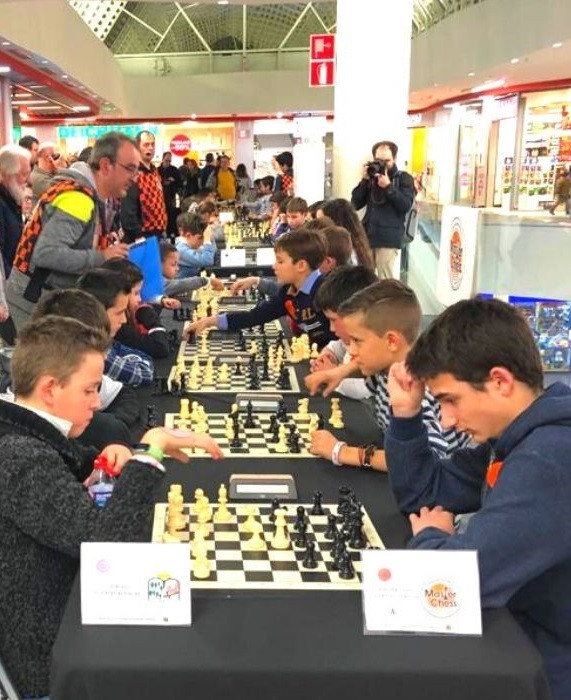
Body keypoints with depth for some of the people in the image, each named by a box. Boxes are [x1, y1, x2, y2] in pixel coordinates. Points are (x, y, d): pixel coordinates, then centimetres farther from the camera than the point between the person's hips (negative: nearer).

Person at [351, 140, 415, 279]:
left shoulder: (404, 178, 5)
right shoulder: (371, 177, 13)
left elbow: (406, 205, -8)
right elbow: (355, 204, 6)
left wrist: (388, 186, -17)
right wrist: (364, 181, -5)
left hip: (388, 238, -4)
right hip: (368, 235, 4)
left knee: (385, 281, -9)